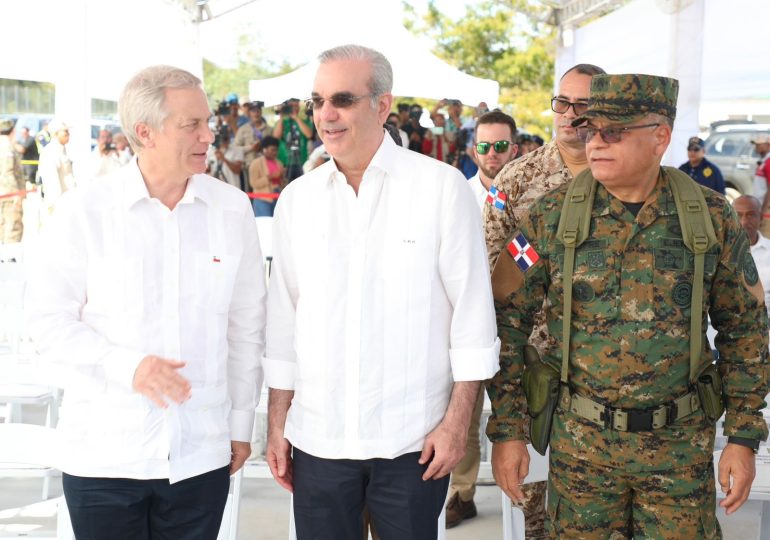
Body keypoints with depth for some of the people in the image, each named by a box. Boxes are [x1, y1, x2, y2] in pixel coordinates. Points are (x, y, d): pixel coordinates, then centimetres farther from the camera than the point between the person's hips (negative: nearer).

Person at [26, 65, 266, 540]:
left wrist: (242, 425, 9)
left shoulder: (232, 208, 2)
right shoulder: (85, 211, -4)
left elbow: (246, 324, 7)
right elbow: (51, 321, -3)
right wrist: (128, 365, -18)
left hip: (202, 456, 2)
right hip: (104, 454, -1)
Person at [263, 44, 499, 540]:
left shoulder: (442, 187, -5)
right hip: (317, 438, 3)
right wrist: (277, 423, 9)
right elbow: (283, 318, 10)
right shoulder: (297, 199, 5)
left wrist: (457, 421, -7)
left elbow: (472, 309, -4)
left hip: (413, 441, -3)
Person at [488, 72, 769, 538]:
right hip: (580, 442, 0)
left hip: (682, 445, 0)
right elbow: (508, 322, -1)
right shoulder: (551, 217, -5)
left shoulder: (713, 218, -4)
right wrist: (507, 430, -4)